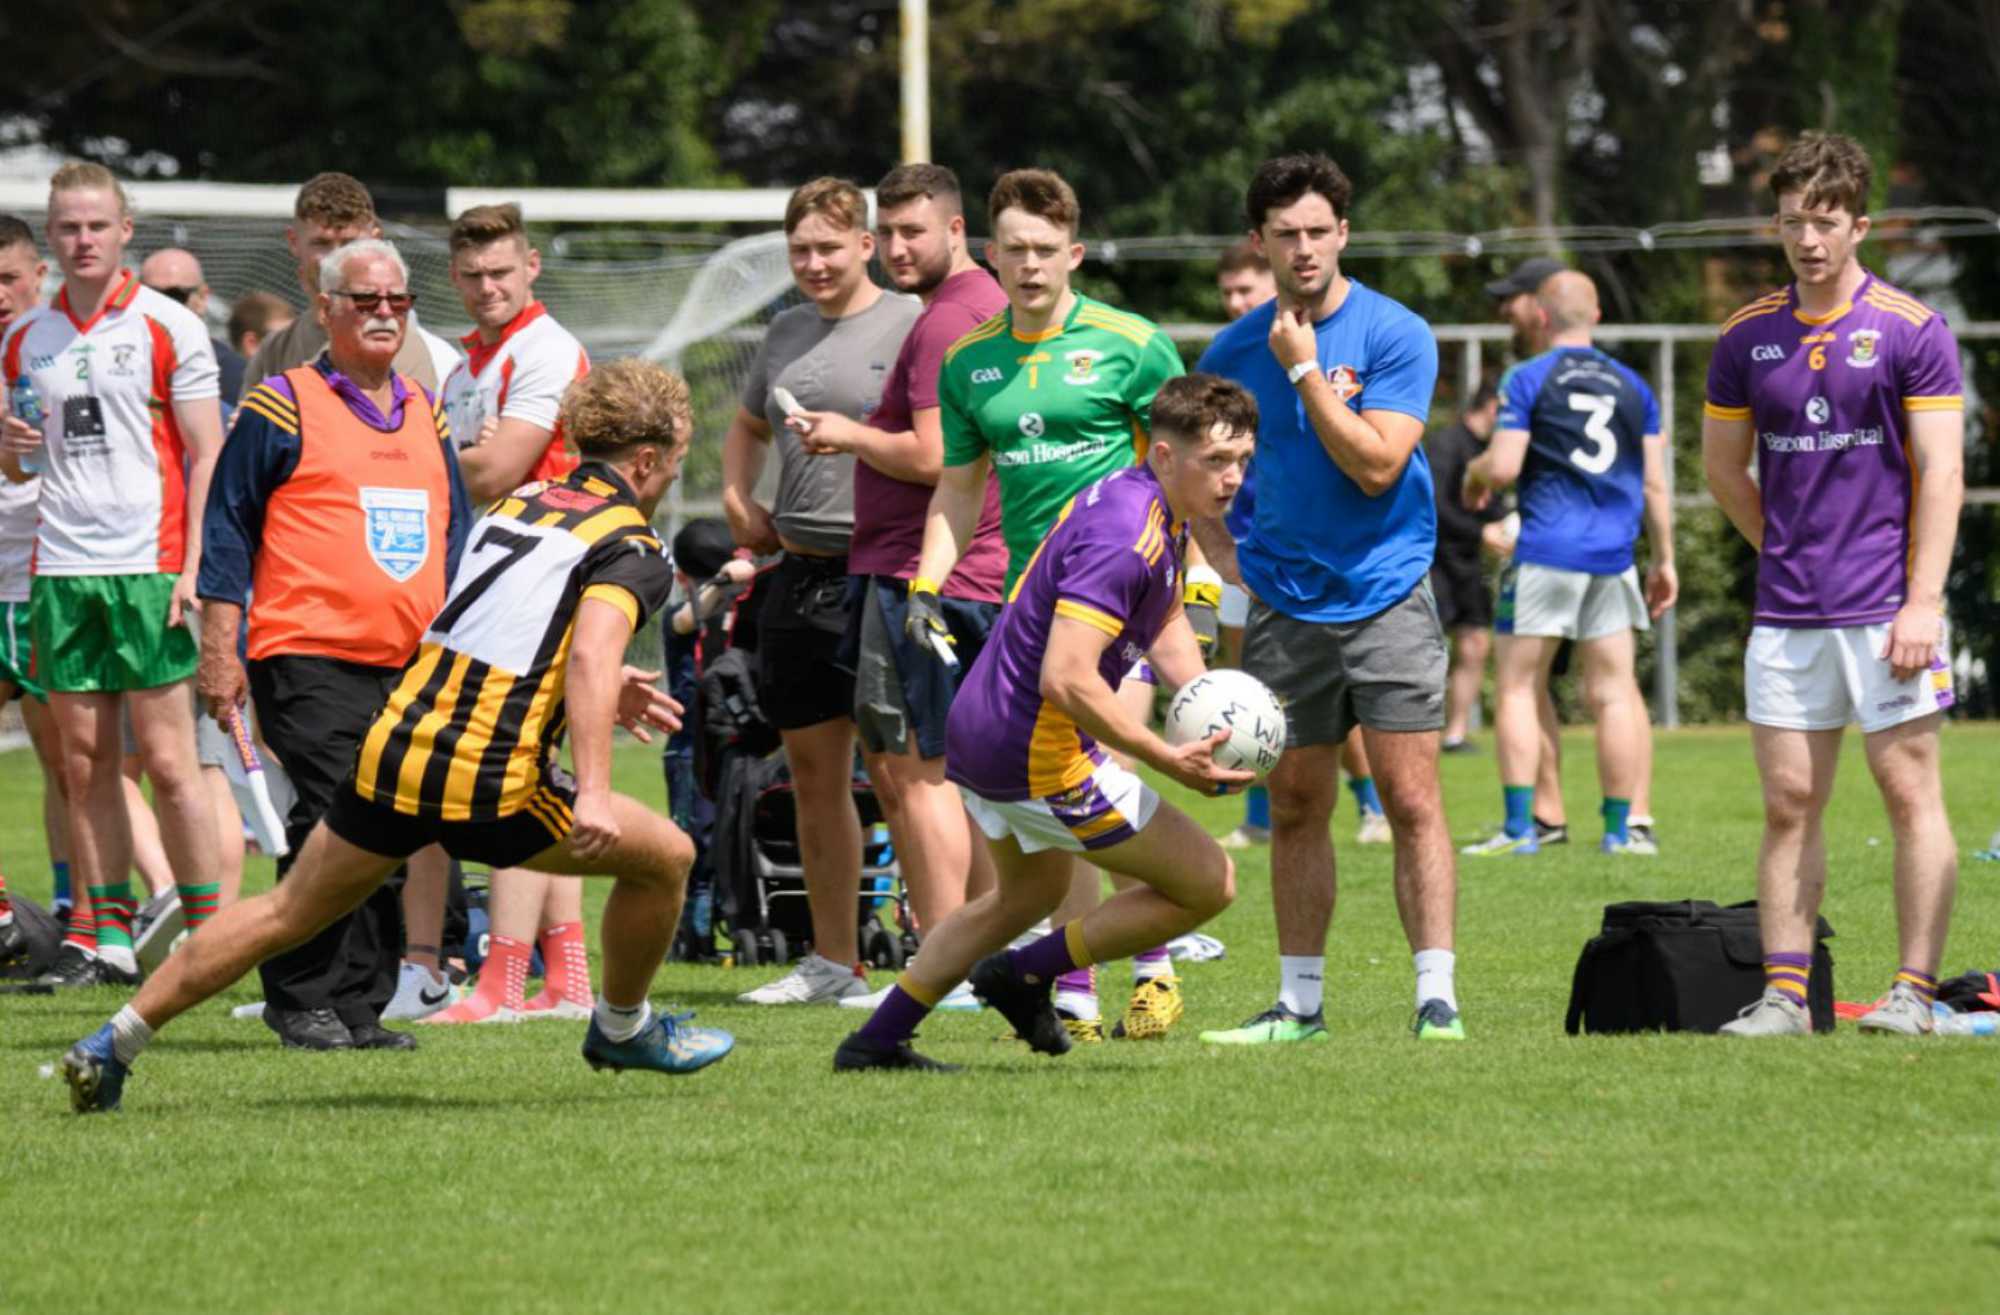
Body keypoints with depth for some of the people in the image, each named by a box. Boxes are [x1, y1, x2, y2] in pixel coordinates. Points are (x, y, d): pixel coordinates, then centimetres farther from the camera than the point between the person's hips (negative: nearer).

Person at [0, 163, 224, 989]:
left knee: (166, 760, -7)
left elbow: (208, 456, -2)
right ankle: (112, 940, 7)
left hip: (148, 566, -4)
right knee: (84, 764, 3)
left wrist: (194, 567, -11)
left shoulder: (169, 328, -1)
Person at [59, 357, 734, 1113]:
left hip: (394, 744, 7)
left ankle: (111, 1045, 14)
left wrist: (598, 689, 35)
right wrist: (593, 791, -29)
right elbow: (591, 656, -22)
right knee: (665, 858, 12)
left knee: (288, 911, 18)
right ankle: (624, 1031, 30)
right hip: (492, 782, -7)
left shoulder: (516, 505, 19)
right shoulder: (632, 547, -4)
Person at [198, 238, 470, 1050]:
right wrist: (219, 649, -5)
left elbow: (453, 532, 24)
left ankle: (360, 1006, 8)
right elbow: (228, 528, 0)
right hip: (311, 659, -6)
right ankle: (301, 1003, -4)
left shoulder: (426, 416, 17)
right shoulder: (283, 406, -1)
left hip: (412, 669, 6)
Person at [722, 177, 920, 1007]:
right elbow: (748, 426, 32)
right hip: (799, 569, 7)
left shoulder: (909, 325, -5)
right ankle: (833, 962, 18)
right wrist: (736, 498, 16)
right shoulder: (786, 334, 16)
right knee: (813, 776, 10)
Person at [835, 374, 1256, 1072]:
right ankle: (1025, 975, 8)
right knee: (1207, 883, -1)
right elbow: (1066, 679, -33)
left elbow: (1165, 626, 20)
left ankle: (877, 1040, 33)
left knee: (1030, 895, 33)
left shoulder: (1143, 502, 6)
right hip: (1039, 755, -10)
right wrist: (1168, 759, -30)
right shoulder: (1125, 537, -26)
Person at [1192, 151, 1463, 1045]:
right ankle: (1299, 1001, 15)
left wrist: (1305, 369, -16)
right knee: (1295, 807, 7)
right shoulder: (1236, 350, 5)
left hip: (1387, 597, -4)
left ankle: (1436, 995, -8)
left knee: (1411, 799, -8)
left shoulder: (1394, 335, -7)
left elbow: (1377, 465, -17)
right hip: (1285, 606, 4)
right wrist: (1221, 553, 5)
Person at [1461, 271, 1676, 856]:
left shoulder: (1527, 379, -3)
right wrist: (1664, 560, 19)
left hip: (1545, 550, -4)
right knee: (1614, 691, 6)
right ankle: (1620, 827, 6)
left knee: (1517, 687, 2)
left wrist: (1474, 475, 13)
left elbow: (1503, 465, -10)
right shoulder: (1632, 386, 11)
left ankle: (1520, 825, -5)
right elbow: (1654, 484, 11)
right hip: (1613, 554, 4)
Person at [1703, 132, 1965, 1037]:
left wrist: (1921, 602, -14)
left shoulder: (1910, 331, -4)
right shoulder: (1747, 337, 7)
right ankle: (1784, 994, 5)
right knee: (1789, 803, 3)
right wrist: (1788, 551, 13)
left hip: (1885, 610, -4)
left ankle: (1914, 991, -1)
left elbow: (1940, 471, -8)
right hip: (1785, 615, 4)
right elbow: (1723, 466, 18)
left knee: (1910, 793, -3)